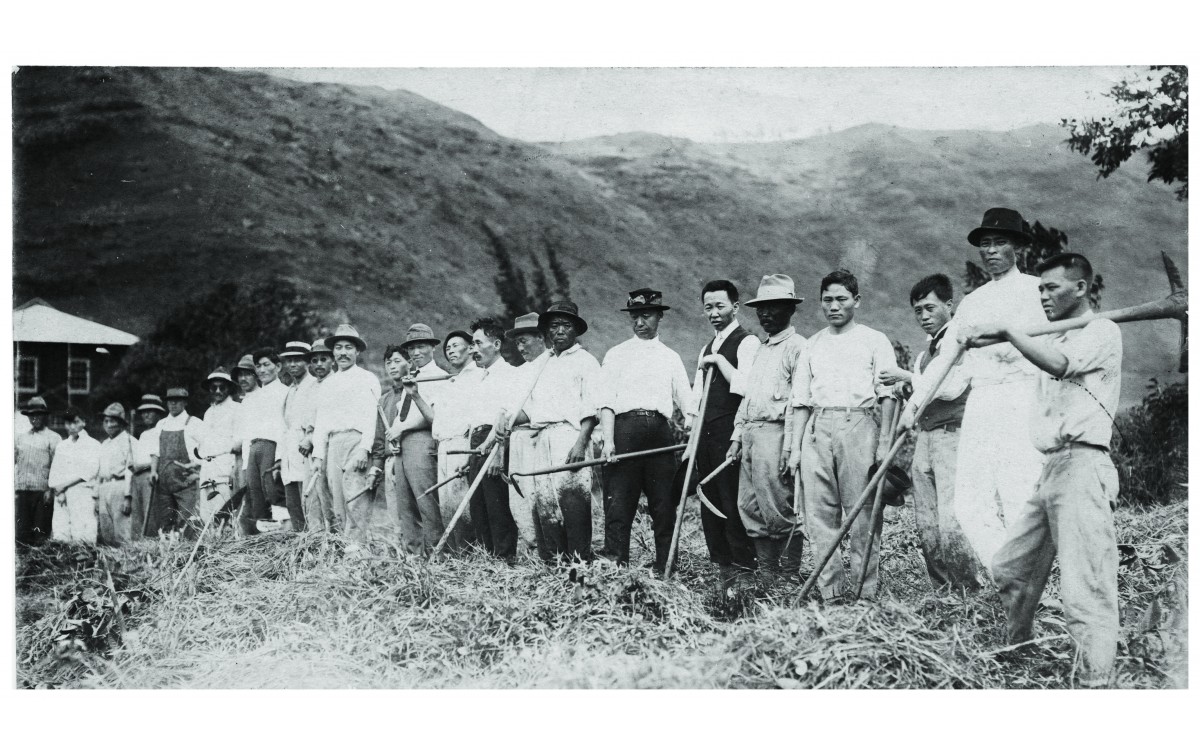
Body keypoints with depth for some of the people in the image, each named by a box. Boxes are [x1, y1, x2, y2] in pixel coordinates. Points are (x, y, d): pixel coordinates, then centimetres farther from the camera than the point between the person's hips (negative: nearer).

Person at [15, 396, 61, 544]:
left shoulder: (53, 438, 0)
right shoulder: (20, 436, 13)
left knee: (41, 533, -3)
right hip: (23, 489, 4)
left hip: (43, 490, -4)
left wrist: (51, 490, -11)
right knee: (22, 533, 5)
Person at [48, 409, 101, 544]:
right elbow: (55, 472, 13)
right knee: (59, 537, -5)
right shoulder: (61, 446, 21)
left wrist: (65, 483, -8)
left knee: (82, 536, -15)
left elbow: (91, 469, -6)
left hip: (83, 492, -4)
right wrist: (59, 490, -4)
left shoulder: (92, 444, 6)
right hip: (61, 494, 4)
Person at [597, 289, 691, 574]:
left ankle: (664, 569, 7)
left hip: (660, 431, 2)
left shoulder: (671, 357, 18)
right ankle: (615, 568, -7)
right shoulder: (616, 355, 13)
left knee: (664, 503, 0)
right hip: (625, 427, -2)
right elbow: (606, 401, 4)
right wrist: (607, 440, -9)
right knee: (618, 501, -8)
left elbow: (686, 402, 12)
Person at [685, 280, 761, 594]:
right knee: (710, 504, 8)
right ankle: (723, 566, 16)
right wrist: (693, 442, 14)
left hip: (731, 432, -8)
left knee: (734, 504, -7)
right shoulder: (706, 350, 21)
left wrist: (719, 361, -12)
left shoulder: (747, 342, -4)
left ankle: (744, 571, 0)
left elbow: (745, 386, -19)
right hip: (707, 435, 8)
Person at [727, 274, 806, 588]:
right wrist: (737, 436, 15)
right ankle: (767, 579, 14)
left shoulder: (797, 347, -6)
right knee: (750, 509, 7)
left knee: (780, 511, -6)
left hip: (775, 434, -9)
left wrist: (789, 447, -18)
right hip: (750, 433, 9)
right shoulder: (760, 350, 22)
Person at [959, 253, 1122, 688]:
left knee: (1085, 590, -13)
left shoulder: (1102, 333, -3)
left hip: (1082, 465, -9)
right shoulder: (1053, 339, 25)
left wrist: (1006, 331, -27)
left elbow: (1060, 364, -23)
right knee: (1008, 570, 12)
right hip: (1047, 467, 9)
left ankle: (1095, 684, -11)